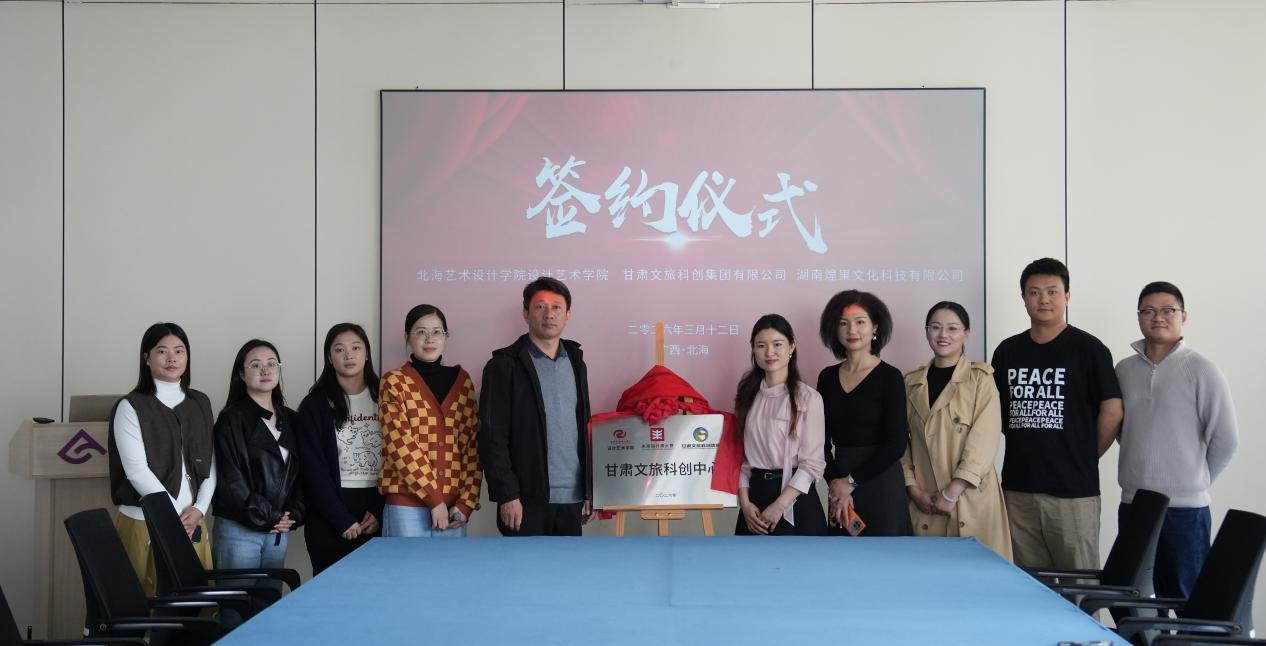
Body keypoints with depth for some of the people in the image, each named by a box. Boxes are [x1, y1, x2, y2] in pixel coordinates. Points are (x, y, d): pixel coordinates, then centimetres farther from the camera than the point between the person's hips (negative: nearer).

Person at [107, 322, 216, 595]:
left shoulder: (200, 404, 11)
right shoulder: (131, 407, -4)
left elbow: (209, 464, 10)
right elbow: (136, 471, -11)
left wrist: (199, 509, -6)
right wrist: (175, 515, -13)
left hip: (193, 521, 4)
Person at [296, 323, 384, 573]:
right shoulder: (315, 405, 1)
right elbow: (313, 470, -4)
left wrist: (379, 512, -6)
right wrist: (342, 520, -10)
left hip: (376, 510, 2)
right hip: (330, 513, -2)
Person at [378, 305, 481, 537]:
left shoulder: (461, 380, 11)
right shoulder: (394, 382, 0)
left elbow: (473, 444, 8)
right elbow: (400, 445, -9)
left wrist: (467, 502, -3)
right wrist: (434, 499, -13)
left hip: (453, 506, 3)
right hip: (407, 504, -3)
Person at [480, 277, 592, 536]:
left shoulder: (575, 362, 15)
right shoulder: (504, 366, -4)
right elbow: (492, 438, -8)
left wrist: (588, 490, 12)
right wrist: (507, 495, -14)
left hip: (571, 497, 5)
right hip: (528, 499, -5)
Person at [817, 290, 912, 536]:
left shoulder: (889, 377, -6)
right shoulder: (827, 377, 7)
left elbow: (896, 444, -10)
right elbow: (824, 439, 6)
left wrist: (851, 481, -9)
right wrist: (835, 483, -9)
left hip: (880, 482, -4)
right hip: (840, 484, 4)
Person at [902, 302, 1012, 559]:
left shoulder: (981, 378, 0)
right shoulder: (911, 382, 12)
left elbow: (985, 440, -9)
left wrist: (951, 493, -13)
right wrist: (913, 488, -4)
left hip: (971, 499, -3)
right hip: (924, 501, 3)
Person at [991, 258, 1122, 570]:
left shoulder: (1087, 348, -4)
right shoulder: (1008, 351, 10)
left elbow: (1112, 411, -5)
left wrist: (1086, 457, 2)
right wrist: (1024, 444, 9)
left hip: (1073, 491, -4)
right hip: (1018, 488, 4)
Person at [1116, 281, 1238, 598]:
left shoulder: (1201, 370, -6)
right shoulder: (1124, 370, 7)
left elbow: (1225, 439, -6)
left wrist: (1197, 479, 2)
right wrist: (1142, 471, 11)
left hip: (1185, 508, -5)